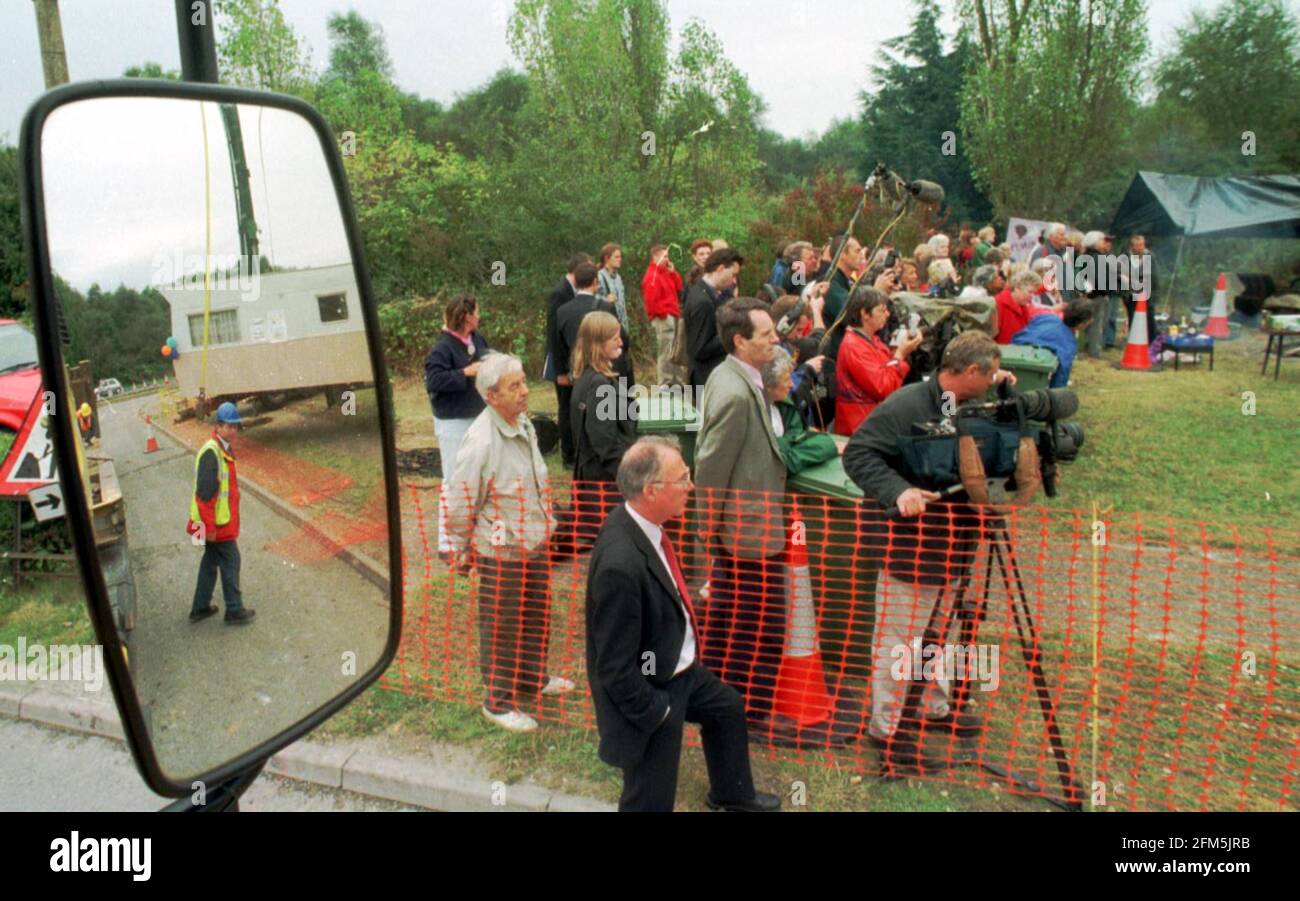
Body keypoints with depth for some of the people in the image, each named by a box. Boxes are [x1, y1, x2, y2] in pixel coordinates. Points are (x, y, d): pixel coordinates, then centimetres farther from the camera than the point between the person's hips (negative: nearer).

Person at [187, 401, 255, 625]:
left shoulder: (224, 449, 9)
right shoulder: (211, 453, -23)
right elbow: (204, 493, -24)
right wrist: (210, 527, -22)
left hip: (222, 520, 10)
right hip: (216, 523, -10)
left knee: (211, 562, 18)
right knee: (230, 561, 1)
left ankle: (200, 608, 29)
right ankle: (235, 611, 12)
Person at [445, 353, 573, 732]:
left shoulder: (524, 424, 0)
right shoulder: (481, 441, -25)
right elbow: (460, 504, -17)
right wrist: (461, 552, -7)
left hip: (535, 541, 8)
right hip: (501, 549, -8)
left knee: (537, 615, 23)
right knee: (502, 628, 8)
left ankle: (534, 677, 46)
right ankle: (498, 701, 26)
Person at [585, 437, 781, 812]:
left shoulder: (637, 519, -10)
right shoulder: (620, 564, -38)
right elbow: (616, 668, -28)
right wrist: (657, 712, -18)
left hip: (679, 667, 10)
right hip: (650, 690, -10)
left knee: (728, 708, 31)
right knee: (652, 798, 10)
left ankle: (731, 793, 58)